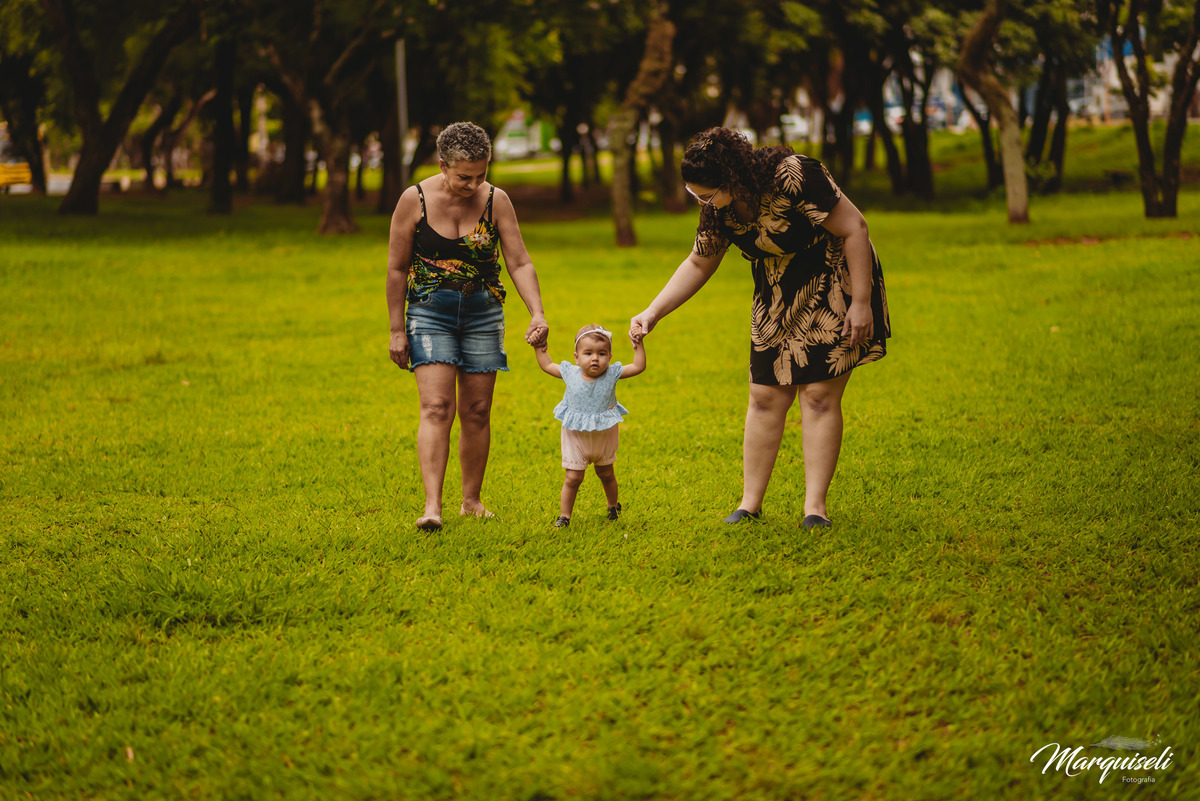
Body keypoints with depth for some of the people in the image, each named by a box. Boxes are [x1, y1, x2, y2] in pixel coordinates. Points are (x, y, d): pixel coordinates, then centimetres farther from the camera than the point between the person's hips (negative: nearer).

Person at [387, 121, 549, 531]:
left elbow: (520, 263, -4)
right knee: (437, 407, -15)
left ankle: (471, 500, 20)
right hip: (429, 313, -2)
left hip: (482, 315, 2)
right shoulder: (415, 200, -10)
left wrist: (537, 312, -18)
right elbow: (397, 268, -2)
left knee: (476, 412, 6)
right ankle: (432, 505, -22)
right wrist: (396, 330, -3)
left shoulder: (496, 201, -6)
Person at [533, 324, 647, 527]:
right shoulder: (570, 373, -13)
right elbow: (546, 366, 4)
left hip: (604, 436, 1)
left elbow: (639, 367, -16)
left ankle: (613, 505, 43)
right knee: (573, 478, -2)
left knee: (606, 474, 20)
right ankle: (564, 515, 10)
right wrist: (540, 348, -1)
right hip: (575, 436, -1)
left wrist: (639, 345, -22)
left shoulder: (612, 374, -16)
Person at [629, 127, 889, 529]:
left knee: (819, 396, -9)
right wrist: (653, 313, -1)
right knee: (765, 398, 3)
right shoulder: (718, 209, -8)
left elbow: (854, 229, -22)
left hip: (832, 294, -6)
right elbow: (698, 264, 8)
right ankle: (750, 503, 11)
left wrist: (861, 303, -22)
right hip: (776, 304, 6)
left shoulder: (794, 176, -29)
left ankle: (815, 506, -5)